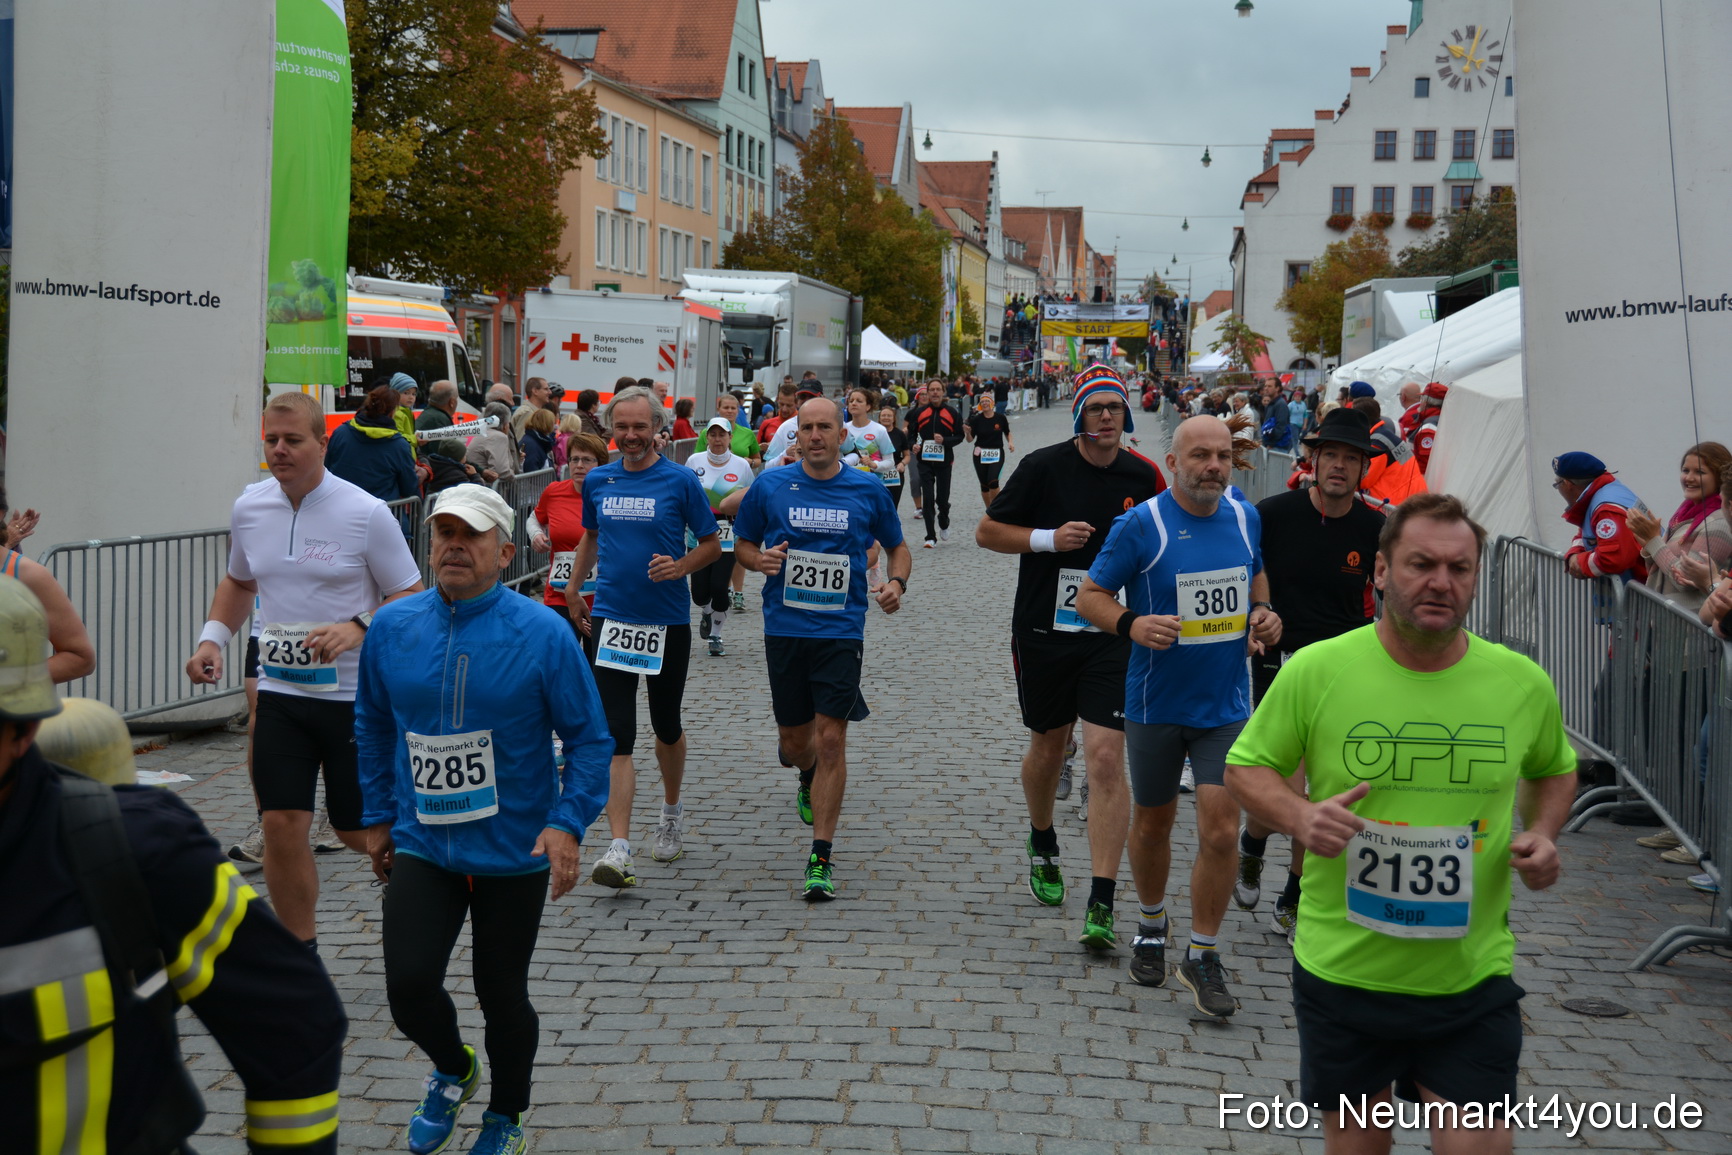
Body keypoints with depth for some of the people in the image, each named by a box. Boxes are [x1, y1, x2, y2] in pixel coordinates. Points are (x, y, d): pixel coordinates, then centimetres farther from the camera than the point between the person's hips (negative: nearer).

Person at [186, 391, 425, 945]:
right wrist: (213, 639, 6)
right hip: (279, 694, 4)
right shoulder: (248, 508, 4)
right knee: (281, 826, -2)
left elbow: (412, 599, -7)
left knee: (358, 830, 5)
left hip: (355, 696, -4)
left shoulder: (366, 513, -11)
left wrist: (358, 628, -24)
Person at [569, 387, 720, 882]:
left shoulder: (680, 481, -5)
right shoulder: (597, 481, 5)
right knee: (616, 736, -7)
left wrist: (679, 566, -17)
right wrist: (573, 590, 20)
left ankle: (671, 811, 42)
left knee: (666, 726, 16)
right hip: (611, 619, 2)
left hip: (667, 622, -1)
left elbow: (712, 544, 1)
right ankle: (619, 850, -12)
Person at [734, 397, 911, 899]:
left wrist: (896, 583, -5)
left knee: (830, 739, -9)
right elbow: (744, 544, 12)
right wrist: (761, 560, -10)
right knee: (794, 738, 12)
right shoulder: (770, 486, 2)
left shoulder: (868, 490, 2)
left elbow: (897, 545, 15)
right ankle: (810, 781, 50)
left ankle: (821, 859, -3)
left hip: (841, 631, -1)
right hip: (785, 628, 2)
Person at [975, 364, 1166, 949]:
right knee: (1047, 748, 15)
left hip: (1111, 637, 0)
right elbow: (986, 532, -2)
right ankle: (1042, 844, 46)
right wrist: (1049, 538, -16)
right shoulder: (1044, 467, -6)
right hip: (1042, 632, 0)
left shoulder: (1144, 477, 1)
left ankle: (1101, 906, -11)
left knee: (1106, 759, -11)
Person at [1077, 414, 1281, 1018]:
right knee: (1152, 822, 15)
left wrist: (1262, 613, -1)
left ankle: (1203, 956, 8)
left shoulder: (1245, 518, 1)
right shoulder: (1141, 525, -12)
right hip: (1156, 703, -2)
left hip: (1227, 703, 2)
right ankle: (1151, 926, 40)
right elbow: (1090, 595, -7)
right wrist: (1131, 624, -26)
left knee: (1221, 831, -6)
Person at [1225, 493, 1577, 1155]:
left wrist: (1543, 834, -3)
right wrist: (1299, 817, -19)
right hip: (1342, 971, -1)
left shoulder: (1523, 683, -2)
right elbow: (1246, 767, 1)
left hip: (1473, 979, 1)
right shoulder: (1314, 670, -9)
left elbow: (1554, 769, 17)